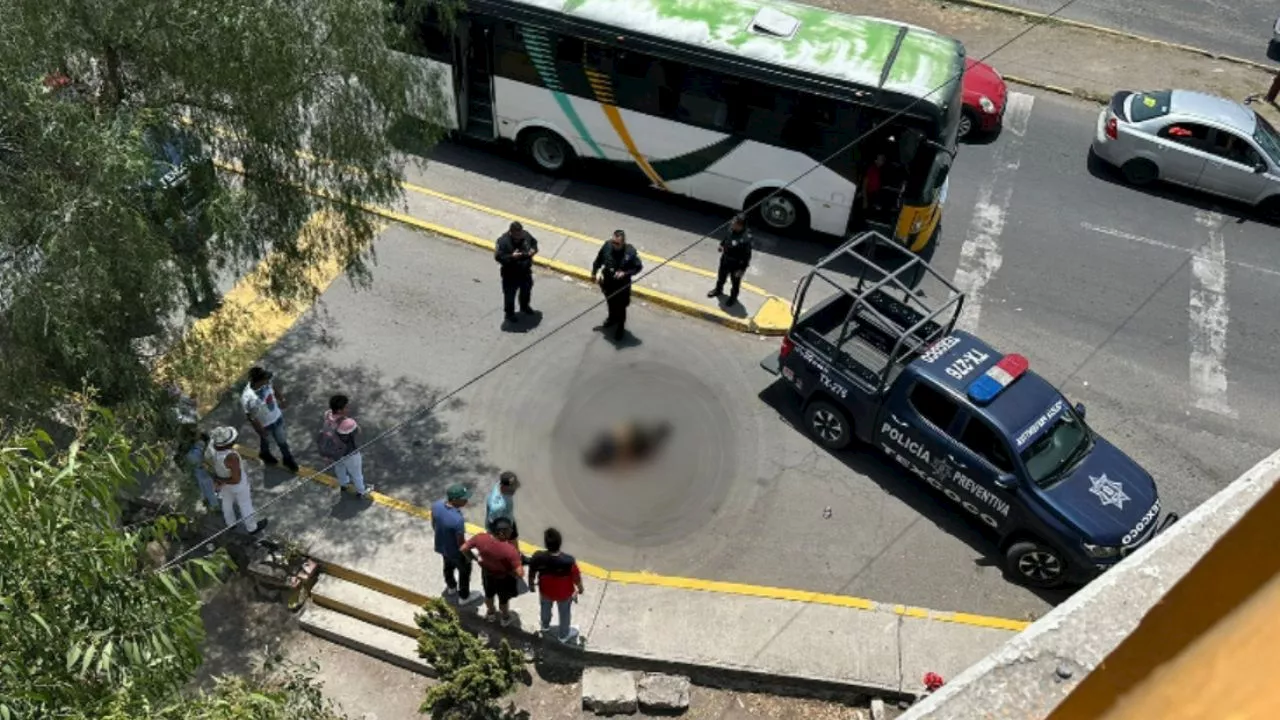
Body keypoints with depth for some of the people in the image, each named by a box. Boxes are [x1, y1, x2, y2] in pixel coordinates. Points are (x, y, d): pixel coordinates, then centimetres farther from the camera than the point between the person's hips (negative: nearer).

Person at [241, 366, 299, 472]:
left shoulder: (265, 383, -25)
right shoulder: (247, 398, -41)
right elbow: (251, 417, -26)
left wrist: (281, 399, 14)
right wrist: (261, 431, -16)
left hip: (277, 417, 5)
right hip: (265, 425, -4)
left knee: (282, 440, 26)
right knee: (265, 440, 28)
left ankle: (287, 458, 52)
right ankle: (264, 454, 62)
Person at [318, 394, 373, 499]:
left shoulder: (328, 414, -26)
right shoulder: (347, 423, -43)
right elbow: (357, 430, -20)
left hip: (334, 451, 5)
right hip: (348, 453, -5)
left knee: (339, 467, 35)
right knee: (356, 473, 25)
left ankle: (344, 484, 64)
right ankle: (361, 492, 52)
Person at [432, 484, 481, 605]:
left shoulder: (436, 505, -22)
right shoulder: (457, 520, -42)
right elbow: (461, 544, -27)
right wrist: (468, 556, -8)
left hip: (441, 546, 6)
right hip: (455, 552, -6)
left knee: (448, 566, 34)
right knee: (464, 571, 24)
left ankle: (451, 588, 61)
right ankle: (464, 597, 47)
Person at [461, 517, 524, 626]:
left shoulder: (480, 538, -29)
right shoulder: (510, 550, -40)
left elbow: (463, 549, -13)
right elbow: (520, 573, -38)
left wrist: (476, 559, 2)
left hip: (487, 573, 3)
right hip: (504, 578, -3)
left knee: (489, 594, 35)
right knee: (503, 599, 28)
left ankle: (490, 613, 62)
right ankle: (505, 618, 56)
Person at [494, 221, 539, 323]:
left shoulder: (526, 235, -12)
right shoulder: (503, 241, -28)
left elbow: (534, 241, 7)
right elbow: (498, 257, -26)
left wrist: (534, 249, -14)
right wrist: (511, 257, -38)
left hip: (526, 272, 6)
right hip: (510, 274, -6)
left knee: (526, 290, 28)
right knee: (510, 294, 13)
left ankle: (524, 306, 55)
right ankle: (509, 313, 37)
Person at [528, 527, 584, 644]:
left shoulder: (538, 557, -34)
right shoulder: (568, 560, -39)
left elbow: (532, 573, -13)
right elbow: (576, 577, -21)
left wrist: (531, 583, 11)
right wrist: (580, 588, 3)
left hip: (545, 590, 2)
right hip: (564, 593, -2)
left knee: (546, 608, 35)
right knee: (565, 613, 29)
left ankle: (545, 626, 64)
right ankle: (564, 635, 53)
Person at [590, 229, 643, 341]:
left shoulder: (630, 252, -28)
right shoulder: (607, 246, -20)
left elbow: (638, 267, -15)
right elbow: (598, 260, -2)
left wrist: (625, 273, -29)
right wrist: (594, 273, 9)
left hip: (622, 285, -4)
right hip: (607, 282, 4)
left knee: (620, 307, 14)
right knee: (610, 302, 29)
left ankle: (620, 328, 38)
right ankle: (612, 318, 59)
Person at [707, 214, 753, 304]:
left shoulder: (746, 239, -38)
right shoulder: (731, 229, -20)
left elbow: (747, 256, -28)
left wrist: (742, 269, -22)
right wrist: (722, 245, 18)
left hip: (736, 264, -6)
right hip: (725, 259, 6)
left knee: (735, 282, 22)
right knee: (721, 276, 30)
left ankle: (733, 296, 49)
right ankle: (718, 290, 58)